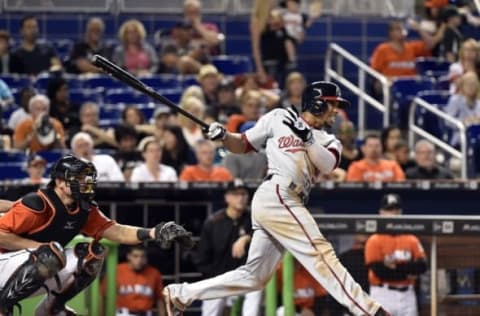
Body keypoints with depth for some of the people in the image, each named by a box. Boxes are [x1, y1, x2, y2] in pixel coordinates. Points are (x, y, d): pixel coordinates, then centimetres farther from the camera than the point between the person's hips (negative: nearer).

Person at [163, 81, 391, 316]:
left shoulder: (328, 141, 22)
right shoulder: (278, 118, 9)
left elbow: (328, 164, 0)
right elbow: (242, 145, 16)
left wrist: (307, 138, -12)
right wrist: (223, 136, -3)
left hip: (287, 204, 8)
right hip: (276, 196, -8)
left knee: (253, 277, 8)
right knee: (321, 253, -17)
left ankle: (180, 294, 15)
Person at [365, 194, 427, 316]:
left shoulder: (412, 240, 9)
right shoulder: (375, 241, -4)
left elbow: (421, 266, -2)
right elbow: (379, 271, -13)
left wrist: (396, 267, -15)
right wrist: (406, 272, -12)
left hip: (407, 295, 5)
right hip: (383, 295, -5)